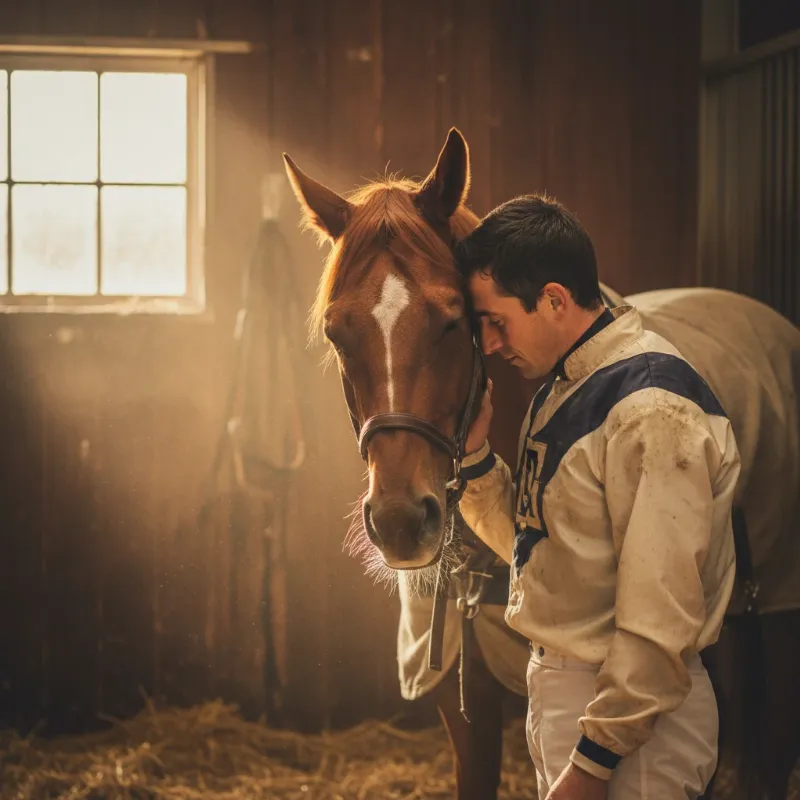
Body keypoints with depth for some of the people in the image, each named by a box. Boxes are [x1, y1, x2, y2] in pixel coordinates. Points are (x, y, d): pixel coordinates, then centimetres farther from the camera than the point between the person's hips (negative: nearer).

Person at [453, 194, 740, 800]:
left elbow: (661, 622, -25)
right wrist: (474, 451, 1)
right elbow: (525, 541, 16)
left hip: (627, 708, -9)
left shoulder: (653, 411, -22)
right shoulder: (560, 390, 9)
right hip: (556, 683, 9)